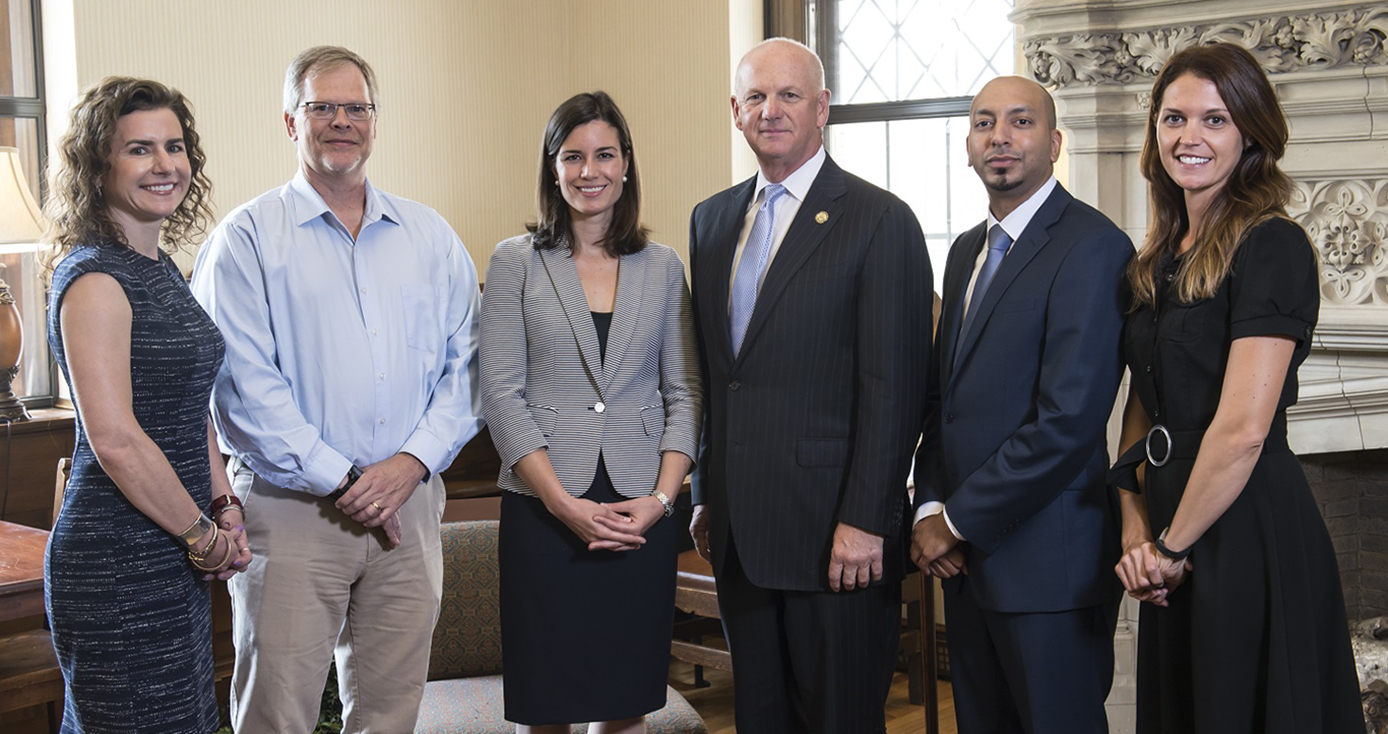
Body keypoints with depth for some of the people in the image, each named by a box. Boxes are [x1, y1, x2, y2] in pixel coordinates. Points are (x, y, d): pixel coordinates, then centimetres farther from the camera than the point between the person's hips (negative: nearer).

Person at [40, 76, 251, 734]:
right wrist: (204, 534, -12)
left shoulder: (160, 268, 12)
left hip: (174, 555, 9)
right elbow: (114, 439, -22)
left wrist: (224, 508, 7)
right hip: (118, 564, -9)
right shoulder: (94, 279, -16)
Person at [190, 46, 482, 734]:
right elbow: (241, 383, -8)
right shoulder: (247, 237, 0)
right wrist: (338, 480, -13)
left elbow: (466, 363, 7)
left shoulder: (429, 235, 12)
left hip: (409, 505, 4)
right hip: (291, 509, -3)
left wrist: (413, 460, -8)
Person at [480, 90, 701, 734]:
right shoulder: (515, 263, 3)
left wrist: (662, 498, -7)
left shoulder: (663, 267, 9)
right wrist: (564, 502, -12)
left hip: (642, 514, 2)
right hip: (543, 511, -2)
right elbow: (501, 394, -3)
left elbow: (684, 394, 7)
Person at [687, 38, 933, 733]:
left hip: (835, 533, -6)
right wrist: (705, 497, 12)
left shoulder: (880, 220, -7)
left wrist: (865, 521, -16)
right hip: (737, 529, 6)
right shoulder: (711, 219, 12)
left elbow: (893, 385, -12)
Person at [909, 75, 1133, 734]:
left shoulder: (1091, 246, -13)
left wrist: (958, 521, -14)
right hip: (964, 557, 8)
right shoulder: (967, 250, 14)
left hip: (1049, 564, -8)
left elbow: (1069, 421, -21)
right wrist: (929, 507, 0)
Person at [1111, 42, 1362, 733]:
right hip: (1172, 530, 8)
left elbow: (1242, 429, -20)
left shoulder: (1272, 246, -14)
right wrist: (1135, 517, -2)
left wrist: (1170, 546, -12)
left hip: (1248, 532, -8)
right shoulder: (1161, 257, 11)